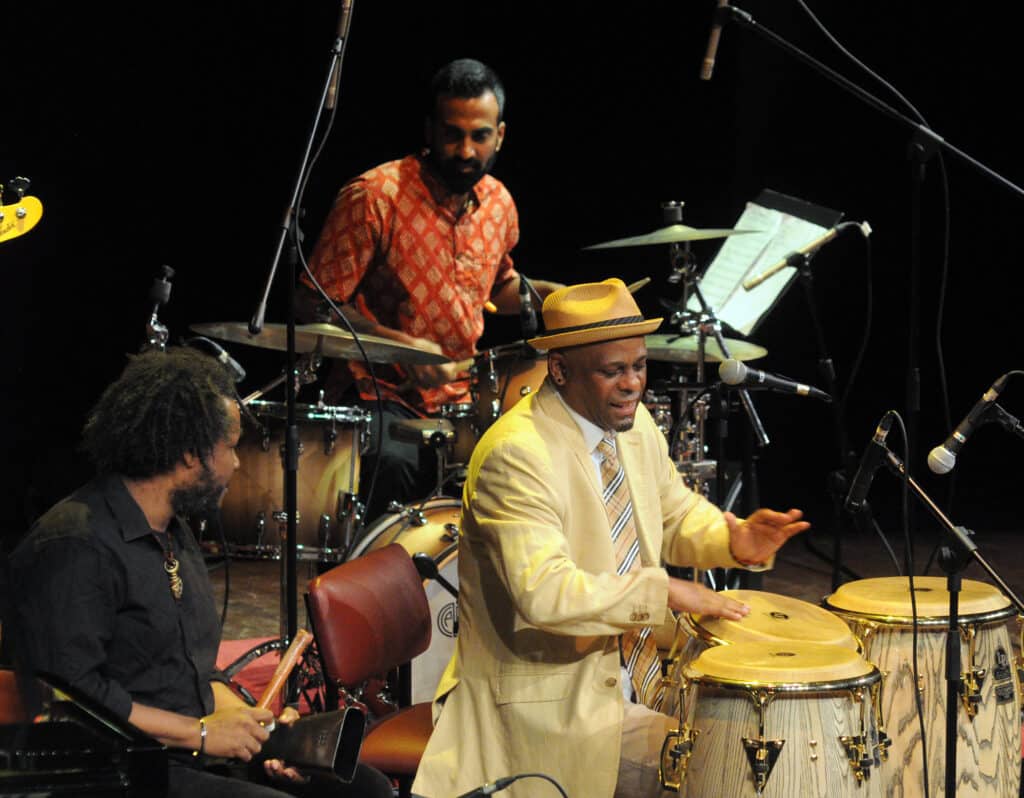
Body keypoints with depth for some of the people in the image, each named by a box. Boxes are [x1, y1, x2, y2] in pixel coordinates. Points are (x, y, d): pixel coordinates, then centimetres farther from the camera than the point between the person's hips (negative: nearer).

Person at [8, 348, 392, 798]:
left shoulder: (175, 533, 17)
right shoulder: (75, 546, -16)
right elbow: (70, 693, -23)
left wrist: (250, 720, 5)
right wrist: (201, 732, -18)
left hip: (193, 749, 10)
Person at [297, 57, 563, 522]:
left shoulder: (499, 204, 7)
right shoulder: (374, 197, -14)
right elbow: (315, 304, -11)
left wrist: (544, 294, 7)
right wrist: (401, 345, -21)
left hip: (459, 398, 6)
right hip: (378, 394, -6)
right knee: (398, 465, -34)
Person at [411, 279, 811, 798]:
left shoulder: (635, 424, 4)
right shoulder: (515, 455, -22)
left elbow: (676, 514, 18)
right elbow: (544, 594, -31)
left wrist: (731, 541, -3)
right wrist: (664, 591, -30)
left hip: (641, 686, 8)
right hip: (547, 705, -8)